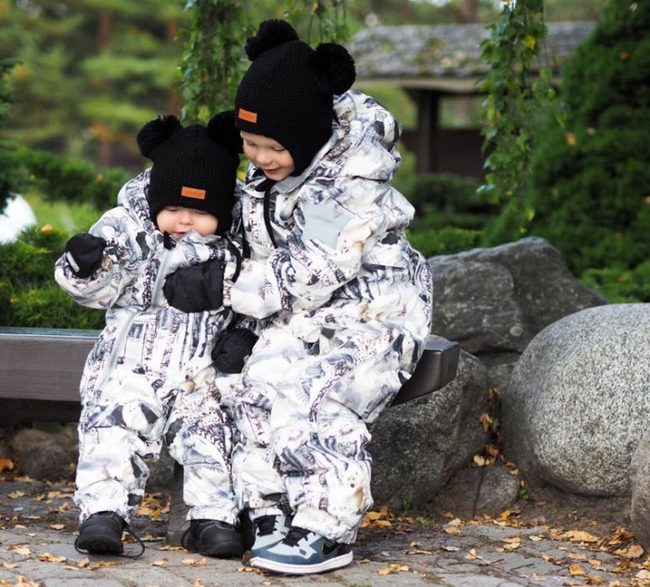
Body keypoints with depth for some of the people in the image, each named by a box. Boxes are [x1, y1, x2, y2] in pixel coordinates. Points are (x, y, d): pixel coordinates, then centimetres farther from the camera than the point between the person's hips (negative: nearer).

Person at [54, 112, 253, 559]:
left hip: (202, 375, 2)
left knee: (213, 439, -5)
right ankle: (103, 512, -13)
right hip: (133, 366, -2)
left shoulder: (232, 250, 4)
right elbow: (98, 289, -6)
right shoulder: (129, 230, -3)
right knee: (115, 432, -15)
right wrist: (85, 266, -27)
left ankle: (214, 517, 6)